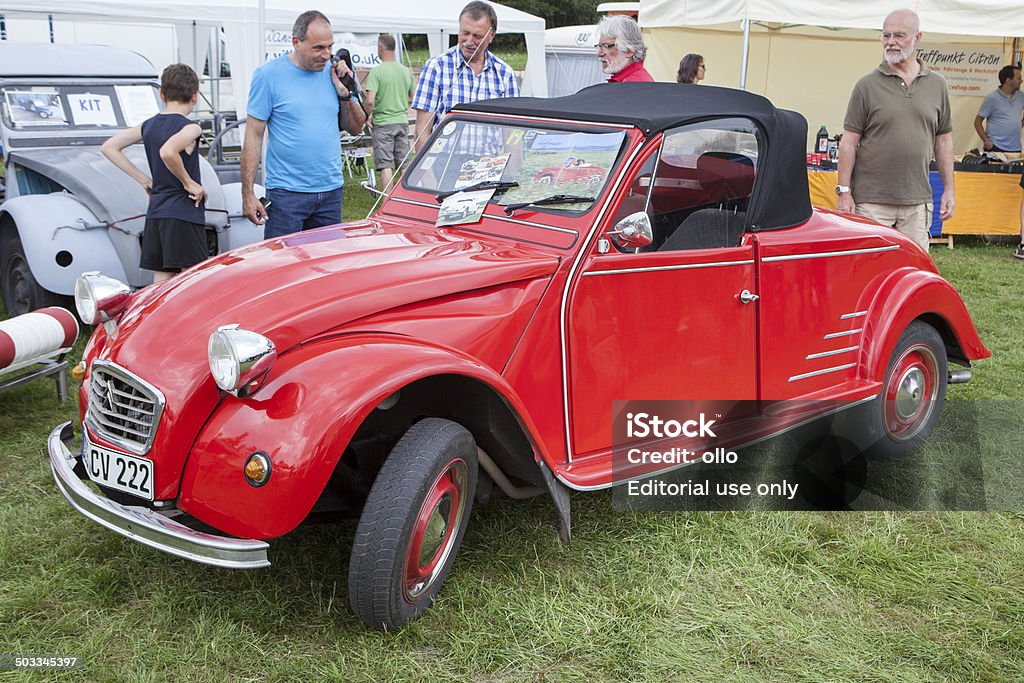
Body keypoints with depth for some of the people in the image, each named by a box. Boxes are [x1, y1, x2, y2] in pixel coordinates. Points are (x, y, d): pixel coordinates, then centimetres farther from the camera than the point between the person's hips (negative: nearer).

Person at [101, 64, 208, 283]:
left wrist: (144, 179, 13)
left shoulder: (148, 125, 11)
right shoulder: (190, 128, -11)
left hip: (155, 213, 7)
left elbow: (109, 147, 14)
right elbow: (167, 151, -30)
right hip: (184, 215, -7)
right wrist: (189, 182, -16)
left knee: (160, 283, 9)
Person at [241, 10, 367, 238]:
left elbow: (356, 129, 13)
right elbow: (253, 136, -6)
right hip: (287, 193, -4)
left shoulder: (334, 72, 7)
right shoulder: (269, 75, -5)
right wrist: (247, 195, -11)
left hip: (331, 190, 5)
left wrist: (345, 93, -5)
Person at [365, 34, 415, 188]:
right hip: (403, 121, 5)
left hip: (383, 123, -5)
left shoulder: (376, 71, -13)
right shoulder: (406, 71, 5)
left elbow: (370, 101, -20)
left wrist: (366, 117, -4)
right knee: (405, 165, 12)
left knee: (385, 165, 0)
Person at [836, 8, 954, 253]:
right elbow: (849, 142, -2)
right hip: (871, 202, -3)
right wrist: (844, 192, -7)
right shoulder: (867, 86, 0)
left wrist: (949, 189, 10)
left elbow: (943, 141, 14)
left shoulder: (937, 85, 10)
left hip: (917, 202, 3)